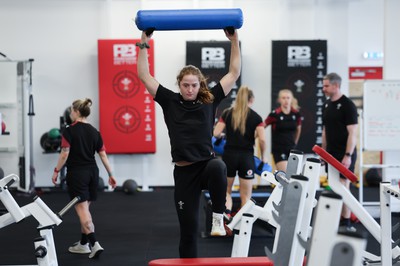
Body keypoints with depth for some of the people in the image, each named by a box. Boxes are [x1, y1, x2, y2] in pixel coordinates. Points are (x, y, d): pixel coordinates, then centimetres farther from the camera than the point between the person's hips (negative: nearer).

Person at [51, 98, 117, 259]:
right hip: (92, 172, 6)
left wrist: (56, 171, -3)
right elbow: (103, 155, 6)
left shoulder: (69, 131, -9)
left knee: (82, 209, -7)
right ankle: (83, 244, 23)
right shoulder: (94, 132, 7)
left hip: (76, 173, -6)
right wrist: (111, 175, 10)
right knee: (85, 209, 16)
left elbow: (65, 154, -14)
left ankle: (94, 244, -18)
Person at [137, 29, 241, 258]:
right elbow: (144, 76, 1)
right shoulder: (170, 101, 4)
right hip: (184, 172, 1)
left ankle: (219, 217, -19)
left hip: (207, 164, -1)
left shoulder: (210, 100, 5)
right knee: (188, 228, 3)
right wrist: (144, 44, -2)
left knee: (218, 168, -39)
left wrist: (235, 41, 3)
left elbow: (234, 73, 7)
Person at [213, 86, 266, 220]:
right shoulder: (256, 117, 0)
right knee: (245, 195, 8)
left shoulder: (227, 113, 4)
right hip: (247, 157, -1)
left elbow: (216, 134, -3)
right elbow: (262, 140, -8)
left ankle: (226, 216, -8)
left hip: (229, 155, 1)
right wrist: (263, 157, 7)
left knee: (226, 190, 16)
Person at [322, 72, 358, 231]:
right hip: (331, 153, 7)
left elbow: (352, 133, -15)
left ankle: (346, 223, 1)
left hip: (344, 154, -7)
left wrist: (348, 155, -20)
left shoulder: (347, 105, -11)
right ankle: (336, 220, 17)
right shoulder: (327, 105, 11)